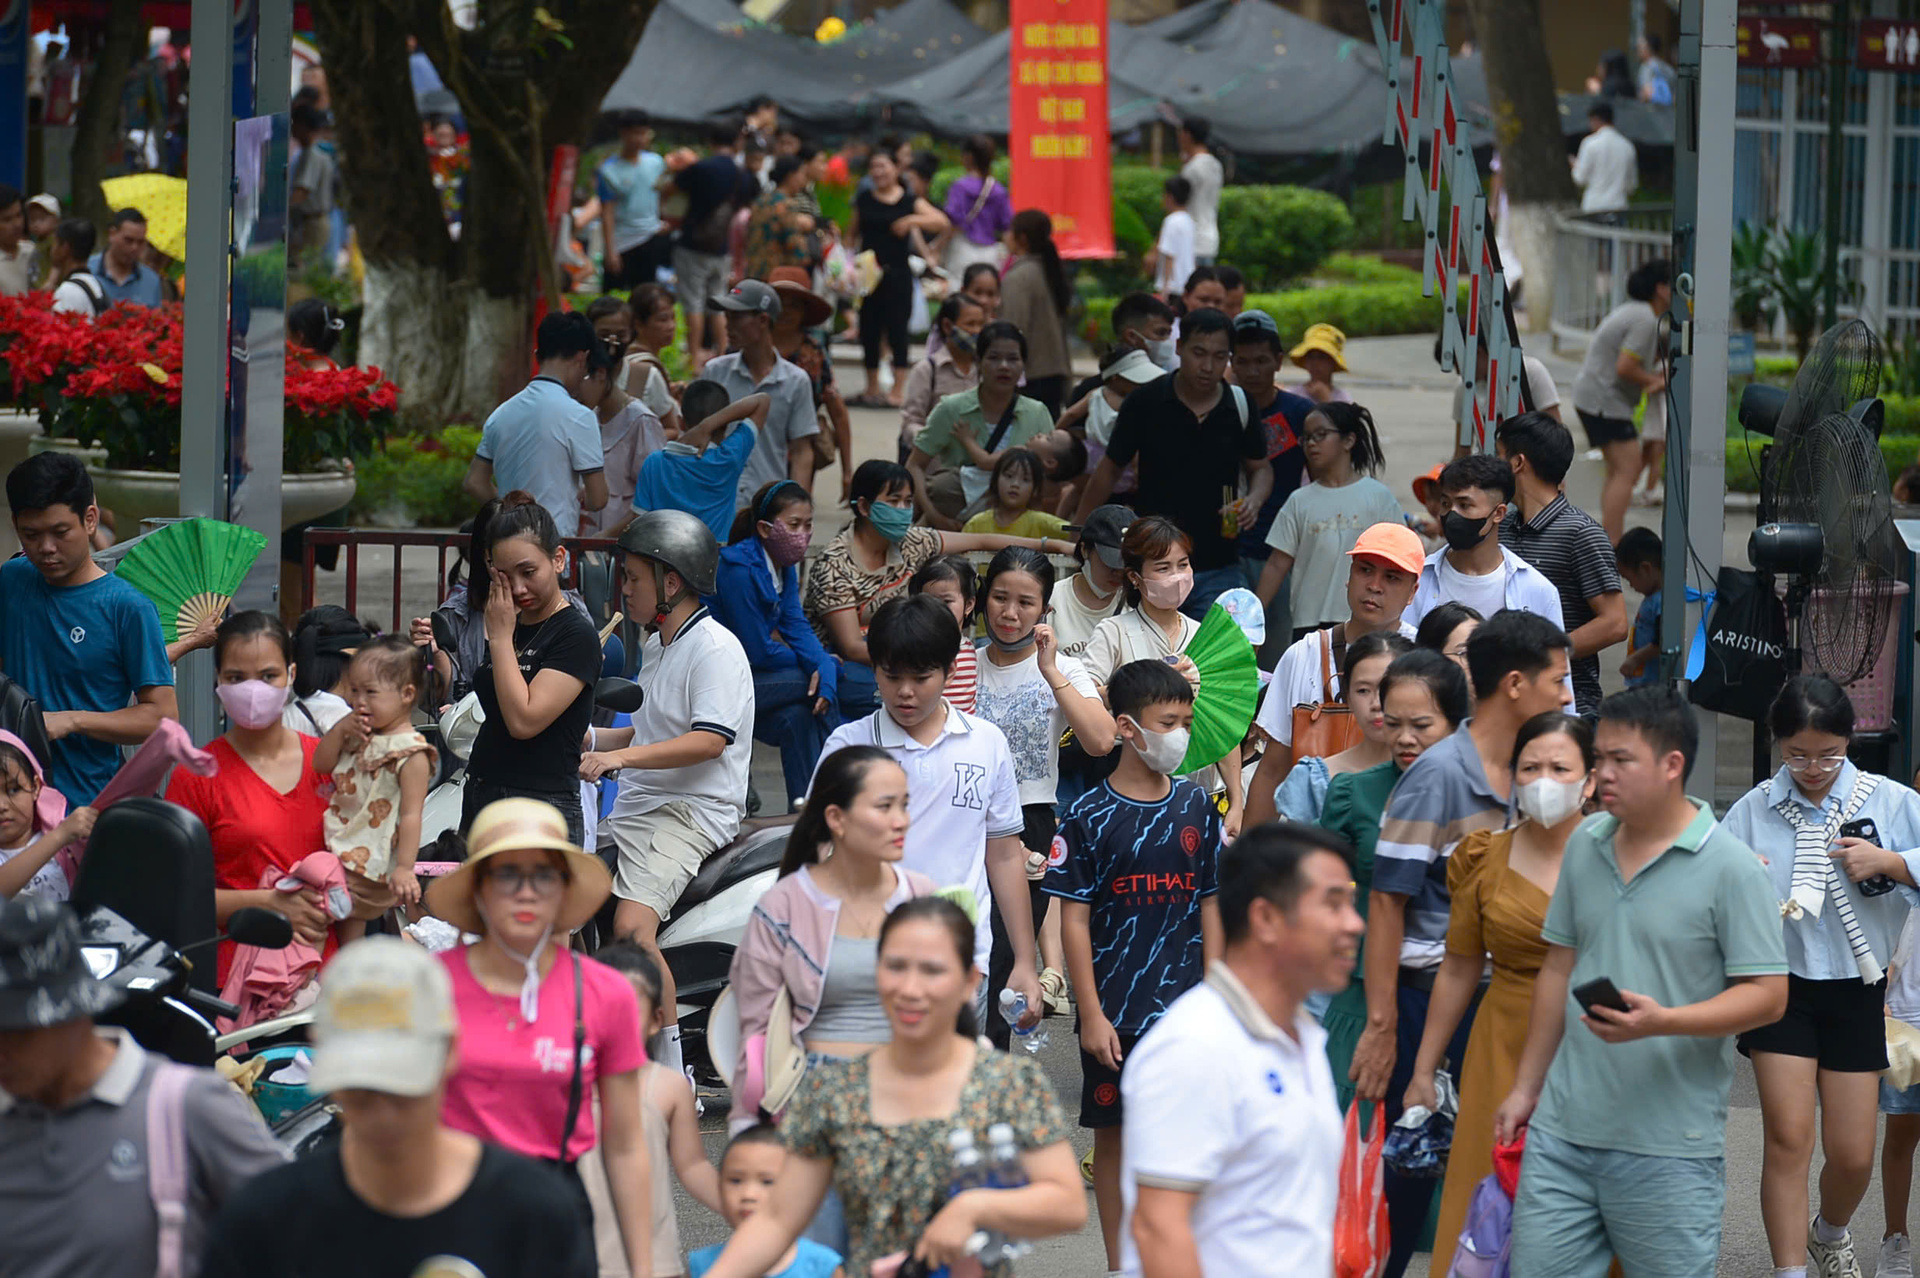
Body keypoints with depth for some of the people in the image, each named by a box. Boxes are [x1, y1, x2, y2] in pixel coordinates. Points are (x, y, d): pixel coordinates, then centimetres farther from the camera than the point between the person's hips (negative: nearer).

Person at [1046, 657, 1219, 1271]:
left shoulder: (1194, 806, 4)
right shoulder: (1089, 817, -7)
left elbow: (1210, 905, 8)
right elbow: (1074, 919, -6)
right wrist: (1092, 1013, -10)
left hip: (1187, 1007, 3)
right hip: (1117, 1012, -2)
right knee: (1115, 1135, 6)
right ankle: (1120, 1264, 17)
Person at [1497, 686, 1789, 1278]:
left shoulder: (1729, 866, -8)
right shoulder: (1585, 846, 10)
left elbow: (1768, 995, -11)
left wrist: (1663, 1021, -24)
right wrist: (1526, 1086, 18)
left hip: (1667, 1154, -5)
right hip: (1562, 1132, 5)